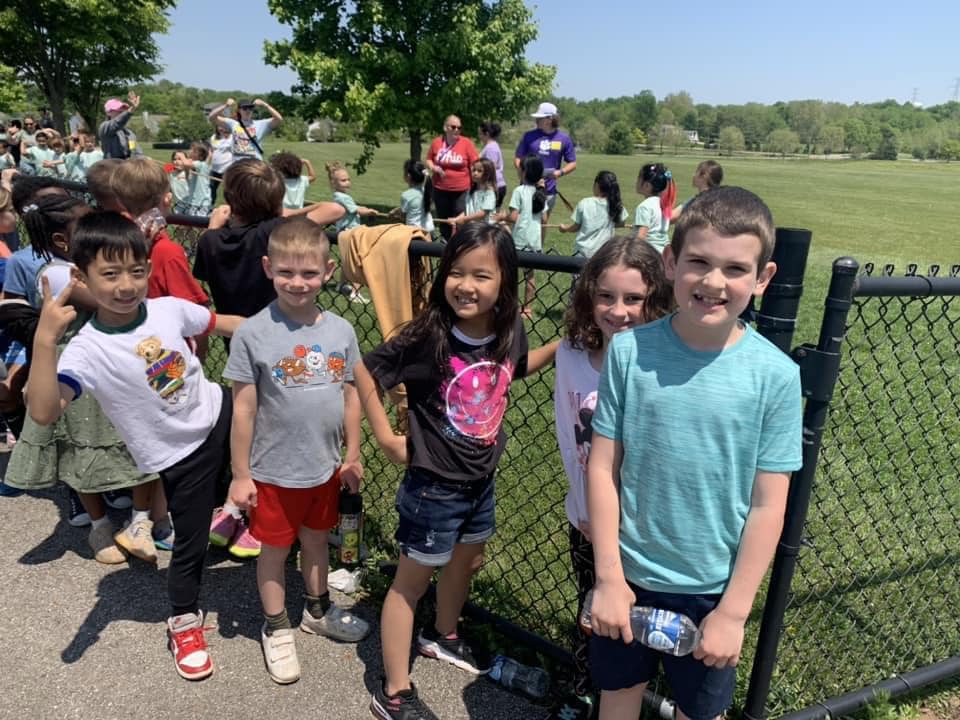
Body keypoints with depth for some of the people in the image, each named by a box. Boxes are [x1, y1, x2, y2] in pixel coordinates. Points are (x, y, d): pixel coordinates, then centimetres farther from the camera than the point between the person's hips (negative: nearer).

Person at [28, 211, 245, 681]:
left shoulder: (169, 308, -12)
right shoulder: (87, 351, -24)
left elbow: (221, 323, 6)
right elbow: (43, 413, -38)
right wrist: (45, 340, -47)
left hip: (221, 415, 4)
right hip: (181, 454, -3)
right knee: (190, 543, 10)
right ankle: (183, 624, 35)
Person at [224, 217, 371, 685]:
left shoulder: (340, 331, -6)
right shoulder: (253, 334, -16)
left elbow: (350, 395, 3)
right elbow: (243, 408, -11)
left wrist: (352, 456, 8)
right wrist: (240, 474, -7)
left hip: (325, 467, 3)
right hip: (273, 471, -3)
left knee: (316, 539, 23)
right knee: (274, 549, 15)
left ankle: (317, 610, 48)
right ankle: (276, 629, 39)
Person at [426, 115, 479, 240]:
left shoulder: (466, 143, -8)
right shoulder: (436, 142, -1)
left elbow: (474, 165, -5)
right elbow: (428, 160, 13)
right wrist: (434, 168, -9)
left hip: (461, 191, -3)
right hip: (440, 190, 3)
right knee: (443, 220, 14)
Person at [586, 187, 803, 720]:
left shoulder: (776, 375, -15)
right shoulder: (630, 351, -13)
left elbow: (768, 505, -10)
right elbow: (603, 468, -9)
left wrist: (734, 612, -7)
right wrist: (609, 576, -8)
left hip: (712, 588, 0)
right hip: (628, 576, 1)